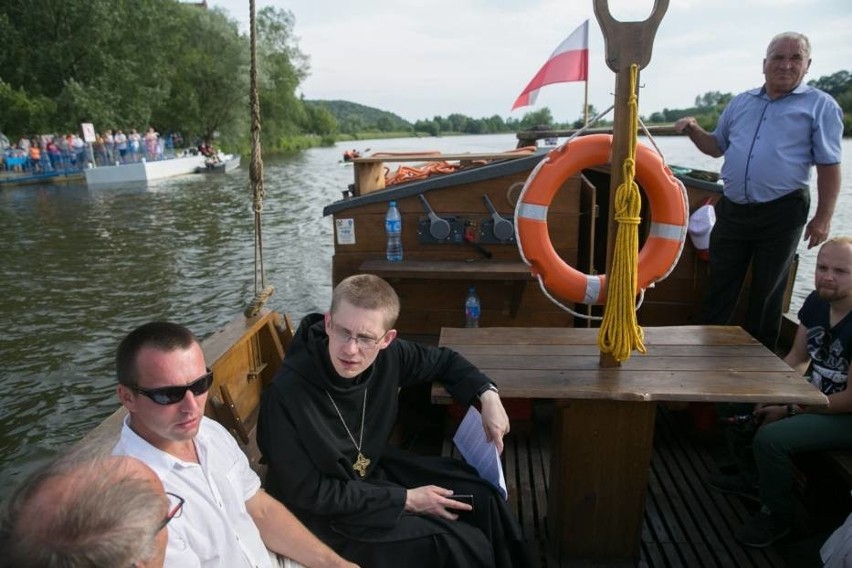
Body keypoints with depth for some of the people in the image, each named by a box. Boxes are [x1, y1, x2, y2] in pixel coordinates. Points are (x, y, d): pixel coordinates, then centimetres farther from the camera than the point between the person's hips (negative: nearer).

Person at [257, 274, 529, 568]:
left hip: (375, 468, 6)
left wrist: (487, 394, -12)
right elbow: (308, 493, -23)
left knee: (481, 496, 4)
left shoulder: (388, 355, -17)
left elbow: (443, 361, 5)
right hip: (326, 510, -6)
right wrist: (404, 499, -22)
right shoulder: (286, 395, -32)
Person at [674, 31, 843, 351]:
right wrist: (693, 130, 0)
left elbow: (829, 166, -4)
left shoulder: (820, 106, -1)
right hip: (733, 210, 4)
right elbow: (717, 146, 20)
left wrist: (823, 218, -10)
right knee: (720, 287, 10)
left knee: (767, 291, 9)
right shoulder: (741, 103, 12)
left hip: (781, 215, -3)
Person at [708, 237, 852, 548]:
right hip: (814, 391, 9)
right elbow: (797, 357, 5)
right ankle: (753, 477, 24)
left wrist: (790, 410, -19)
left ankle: (778, 516, 0)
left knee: (771, 437, -27)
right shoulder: (816, 302, -4)